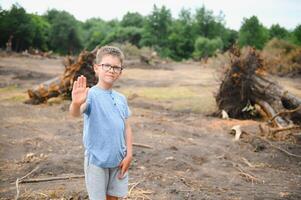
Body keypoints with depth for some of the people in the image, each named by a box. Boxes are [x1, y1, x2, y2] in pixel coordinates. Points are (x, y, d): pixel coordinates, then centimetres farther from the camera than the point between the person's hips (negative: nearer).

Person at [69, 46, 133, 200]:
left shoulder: (121, 99, 5)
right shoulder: (91, 94, -14)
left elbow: (126, 127, 9)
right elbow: (76, 113, -34)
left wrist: (129, 154, 1)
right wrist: (76, 103, -57)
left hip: (119, 159, 5)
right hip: (96, 160, -5)